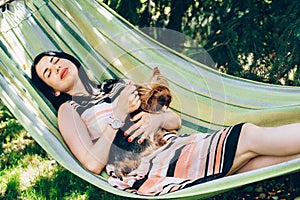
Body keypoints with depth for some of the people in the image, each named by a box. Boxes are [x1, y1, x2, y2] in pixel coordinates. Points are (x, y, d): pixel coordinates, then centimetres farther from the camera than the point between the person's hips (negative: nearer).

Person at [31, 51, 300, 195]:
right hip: (148, 173, -5)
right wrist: (118, 116, -5)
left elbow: (175, 120, 22)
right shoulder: (69, 111, 11)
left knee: (256, 161, -22)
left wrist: (158, 118, -2)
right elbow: (93, 163, -6)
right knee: (249, 137, -20)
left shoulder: (119, 85, 26)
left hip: (175, 148, 6)